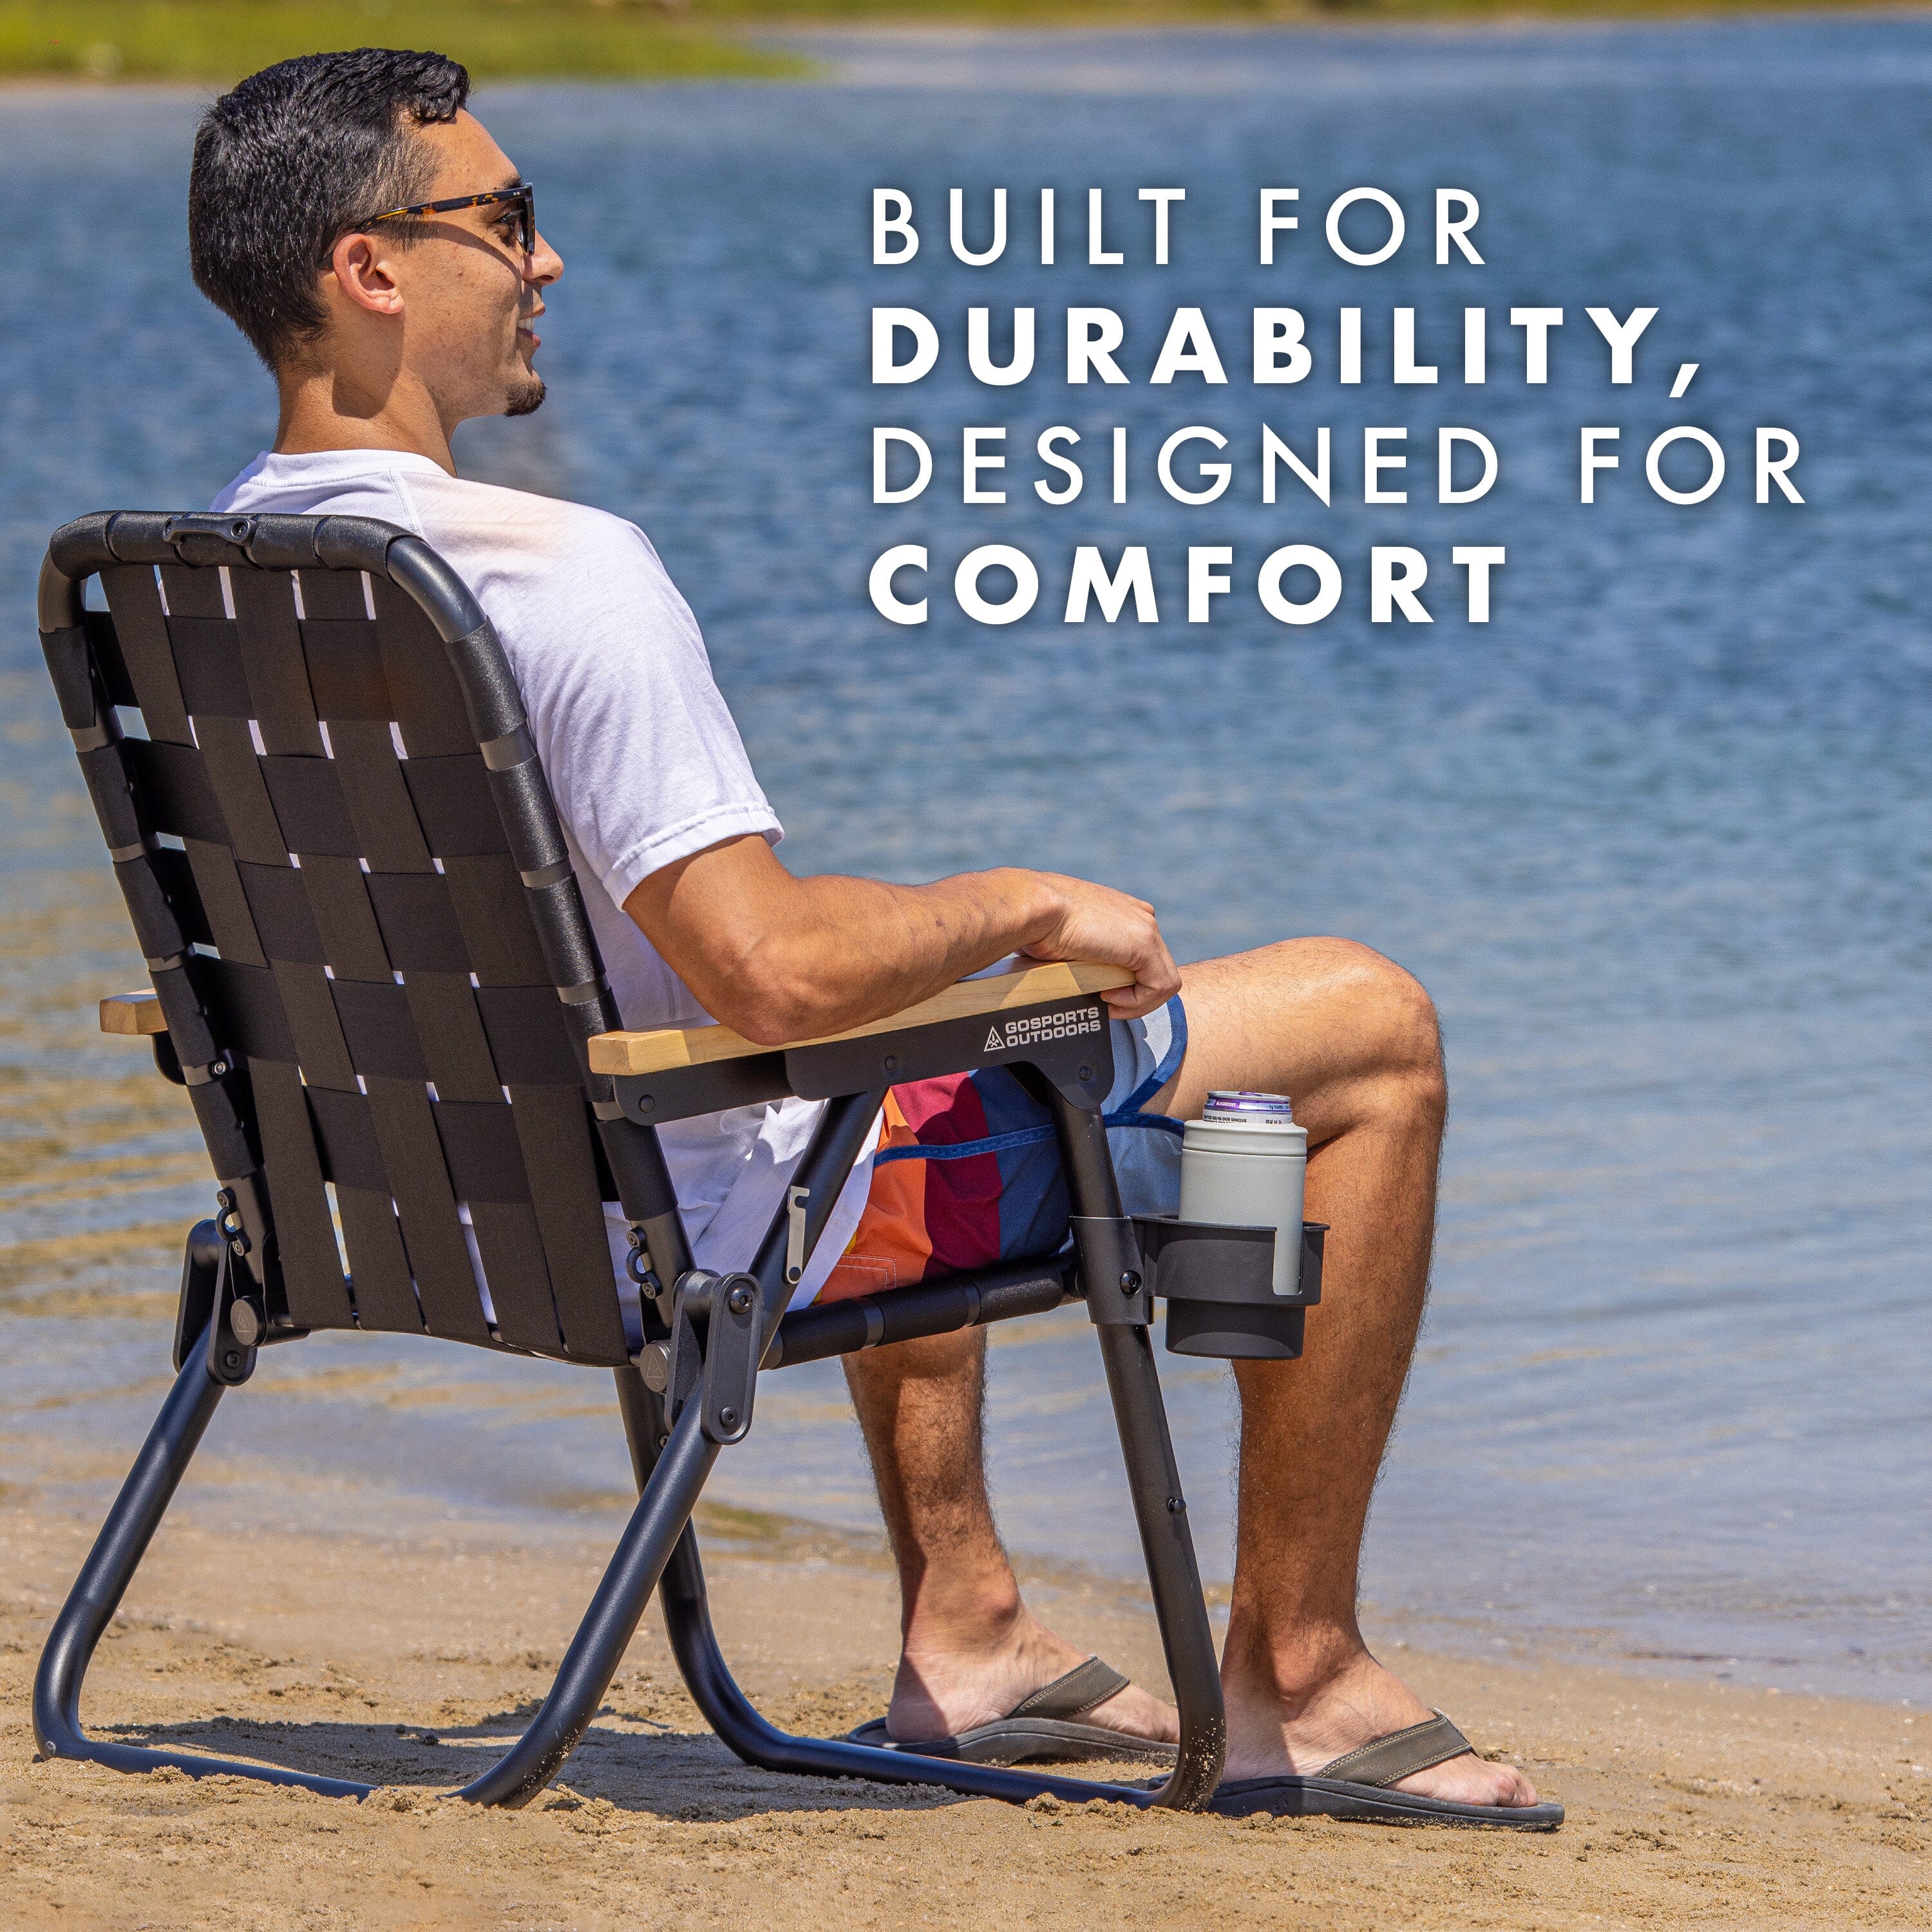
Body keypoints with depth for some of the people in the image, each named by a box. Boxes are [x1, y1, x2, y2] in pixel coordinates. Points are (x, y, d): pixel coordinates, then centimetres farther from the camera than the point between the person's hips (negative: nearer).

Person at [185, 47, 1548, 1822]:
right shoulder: (560, 573, -29)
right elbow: (774, 972, -34)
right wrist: (1028, 908, -14)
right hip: (723, 1223, -9)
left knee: (917, 985, 40)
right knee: (1373, 1028, 1)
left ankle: (960, 1624, 38)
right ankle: (1295, 1674, 11)